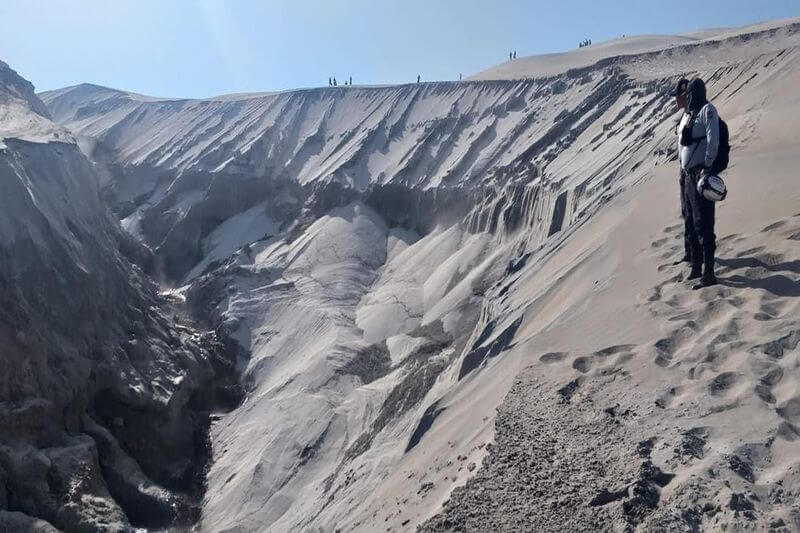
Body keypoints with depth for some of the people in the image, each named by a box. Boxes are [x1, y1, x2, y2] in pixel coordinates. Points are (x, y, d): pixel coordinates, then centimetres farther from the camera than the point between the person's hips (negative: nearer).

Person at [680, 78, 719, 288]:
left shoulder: (707, 110, -7)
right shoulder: (692, 113, 18)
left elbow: (713, 140, -18)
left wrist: (707, 167, -23)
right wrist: (685, 168, 13)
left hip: (701, 173, -10)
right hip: (689, 175, 10)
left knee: (703, 224, -11)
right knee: (691, 224, 15)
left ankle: (708, 273, -9)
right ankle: (696, 267, 26)